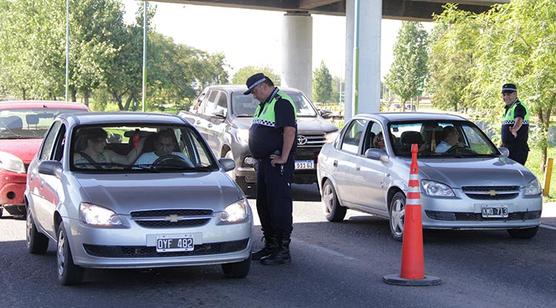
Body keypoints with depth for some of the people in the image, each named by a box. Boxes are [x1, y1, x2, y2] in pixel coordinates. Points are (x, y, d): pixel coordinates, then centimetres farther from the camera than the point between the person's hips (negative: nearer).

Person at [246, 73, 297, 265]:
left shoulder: (281, 103, -13)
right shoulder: (263, 105, 19)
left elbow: (290, 130, -23)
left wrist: (283, 158, -24)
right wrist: (258, 159, 19)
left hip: (277, 164, -11)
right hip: (264, 163, 11)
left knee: (279, 206, -8)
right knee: (263, 205, 14)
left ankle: (283, 251, -6)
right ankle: (270, 245, 23)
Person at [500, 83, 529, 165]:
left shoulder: (519, 107, -13)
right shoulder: (507, 108, 18)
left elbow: (519, 120, -35)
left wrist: (514, 129, -55)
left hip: (518, 149, -10)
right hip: (507, 148, 10)